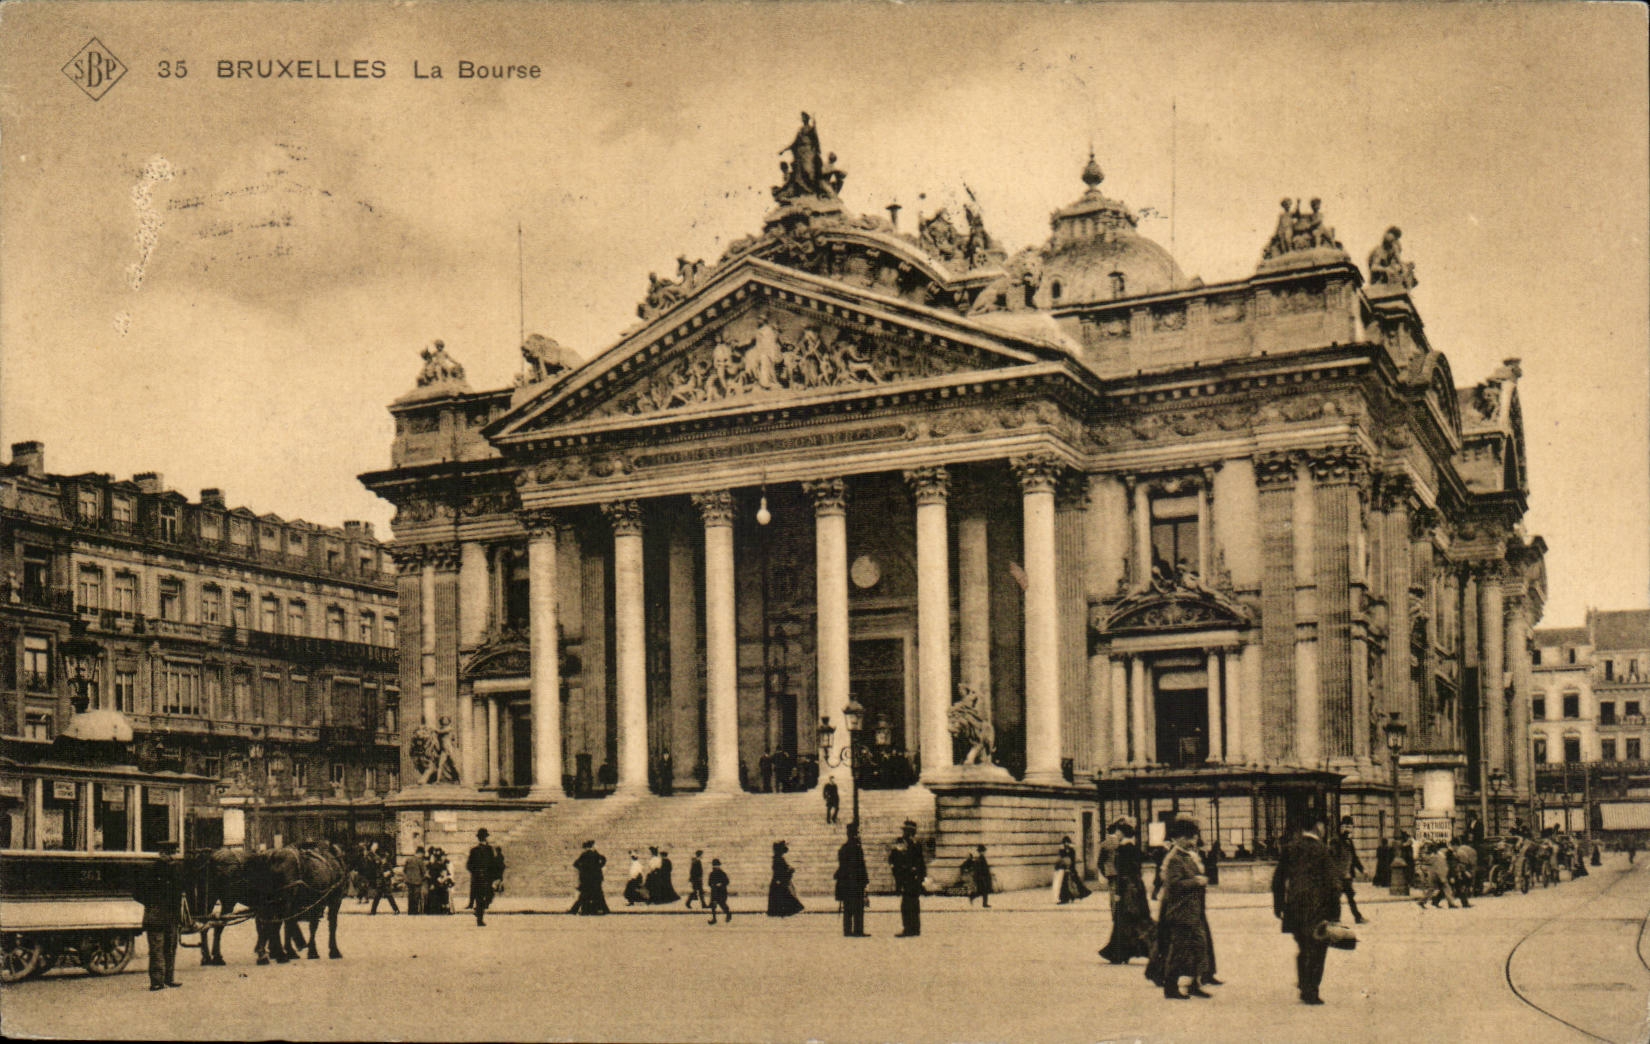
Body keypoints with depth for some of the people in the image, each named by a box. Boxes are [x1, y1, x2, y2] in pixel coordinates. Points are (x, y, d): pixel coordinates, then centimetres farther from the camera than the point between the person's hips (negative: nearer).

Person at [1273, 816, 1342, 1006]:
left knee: (1303, 949, 19)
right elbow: (1332, 882, -12)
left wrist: (1278, 905, 19)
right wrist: (1335, 912, -6)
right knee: (1316, 950, 3)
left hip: (1294, 908, 6)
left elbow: (1278, 878, 11)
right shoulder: (1320, 850, -11)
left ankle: (1304, 988, 24)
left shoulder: (1290, 849, 5)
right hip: (1317, 910, -6)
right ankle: (1311, 992, 3)